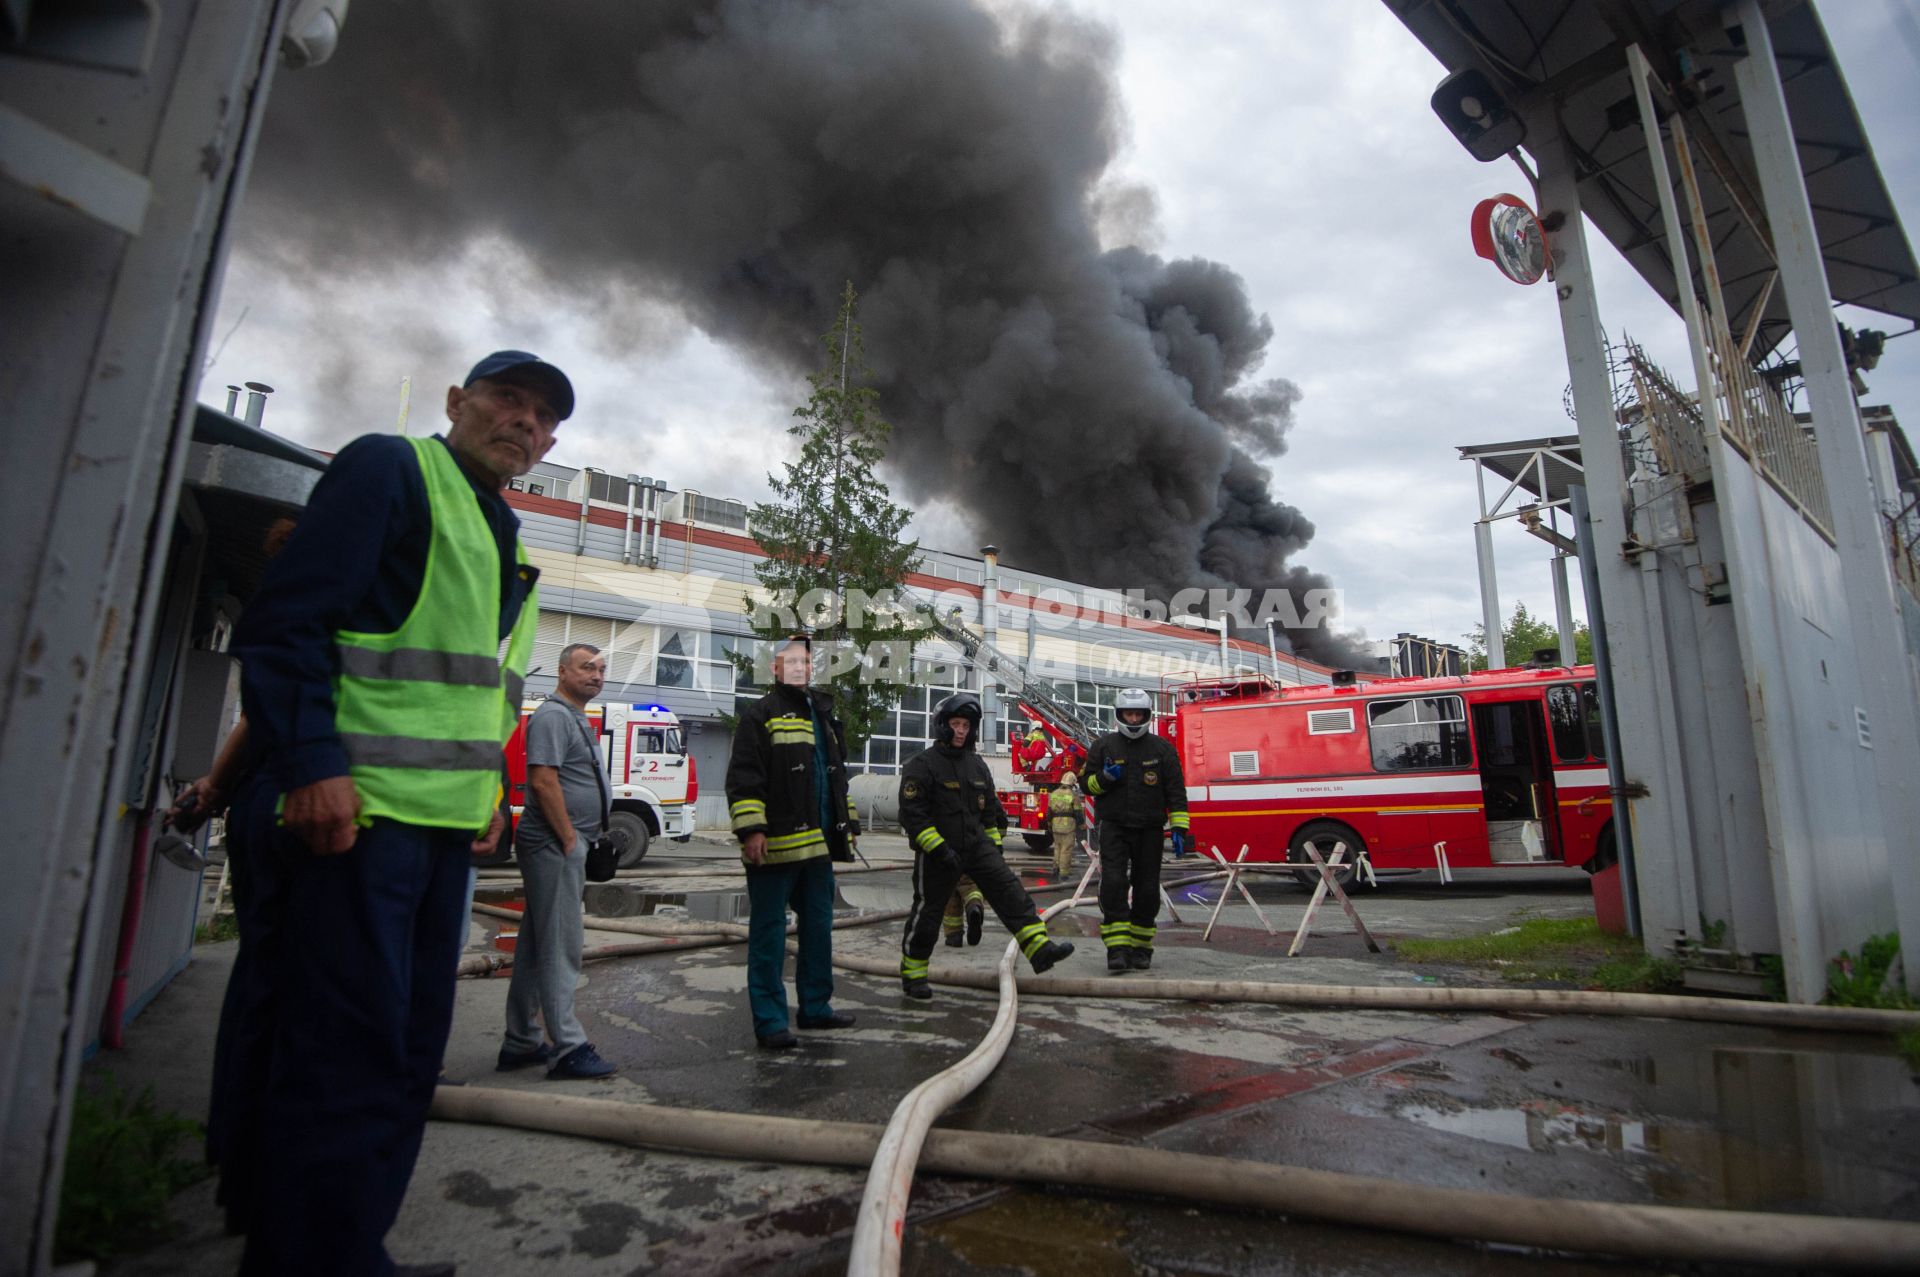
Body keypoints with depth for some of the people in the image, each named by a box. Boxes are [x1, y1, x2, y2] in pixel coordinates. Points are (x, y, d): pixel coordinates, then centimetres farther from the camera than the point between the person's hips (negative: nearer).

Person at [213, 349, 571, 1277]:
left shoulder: (502, 541, 21)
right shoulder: (389, 470, -4)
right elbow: (285, 620, -14)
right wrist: (311, 766, -21)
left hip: (441, 829, 9)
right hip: (350, 815, -9)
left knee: (405, 1056, 15)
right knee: (344, 1059, -4)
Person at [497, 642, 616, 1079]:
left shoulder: (575, 718, 19)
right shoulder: (553, 716, -12)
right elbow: (542, 780, -21)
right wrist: (570, 840, -18)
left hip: (560, 847, 10)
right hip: (555, 846, -10)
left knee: (536, 947, 14)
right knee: (559, 948, -6)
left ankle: (521, 1044, 23)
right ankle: (568, 1048, 0)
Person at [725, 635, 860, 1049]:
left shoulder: (824, 717, 19)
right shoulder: (760, 715, -5)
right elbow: (743, 777, -12)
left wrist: (849, 824, 22)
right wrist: (751, 829, -20)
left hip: (818, 845, 8)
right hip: (776, 845, -8)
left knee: (819, 926, 15)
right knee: (769, 933, 0)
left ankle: (815, 1006, 28)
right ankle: (769, 1021, 8)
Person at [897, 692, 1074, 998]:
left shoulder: (977, 765, 11)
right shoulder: (922, 764, -11)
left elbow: (991, 808, 21)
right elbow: (912, 814, -17)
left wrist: (994, 843, 17)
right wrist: (939, 848, -21)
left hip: (976, 845, 6)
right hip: (937, 853, -5)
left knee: (1010, 891, -9)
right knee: (927, 911, 4)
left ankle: (1040, 949, -15)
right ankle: (912, 975, 19)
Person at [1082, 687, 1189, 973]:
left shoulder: (1162, 749, 4)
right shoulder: (1103, 746, 5)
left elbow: (1175, 792, 2)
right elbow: (1087, 784, 10)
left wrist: (1179, 830, -6)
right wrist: (1104, 777, -12)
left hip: (1149, 830, 1)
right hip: (1114, 827, -1)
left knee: (1146, 890, 5)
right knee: (1114, 884, -14)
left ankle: (1140, 948, 19)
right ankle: (1117, 949, -14)